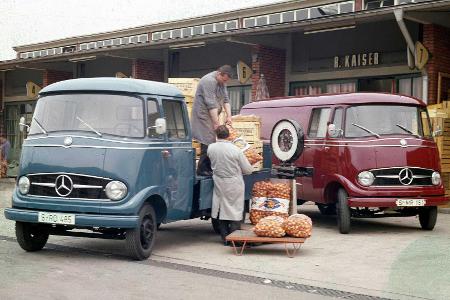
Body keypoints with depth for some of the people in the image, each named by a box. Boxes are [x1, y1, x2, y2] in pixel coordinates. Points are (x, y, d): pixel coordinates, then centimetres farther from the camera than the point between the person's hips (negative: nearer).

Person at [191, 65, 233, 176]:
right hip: (203, 115, -9)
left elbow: (226, 99, 11)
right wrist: (216, 123, -23)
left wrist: (229, 116, -1)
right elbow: (211, 105, -23)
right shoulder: (209, 81, -20)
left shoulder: (222, 82, 10)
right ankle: (202, 169, -12)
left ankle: (208, 168, 7)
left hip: (212, 116, 9)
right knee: (207, 142, -14)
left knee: (212, 142, 5)